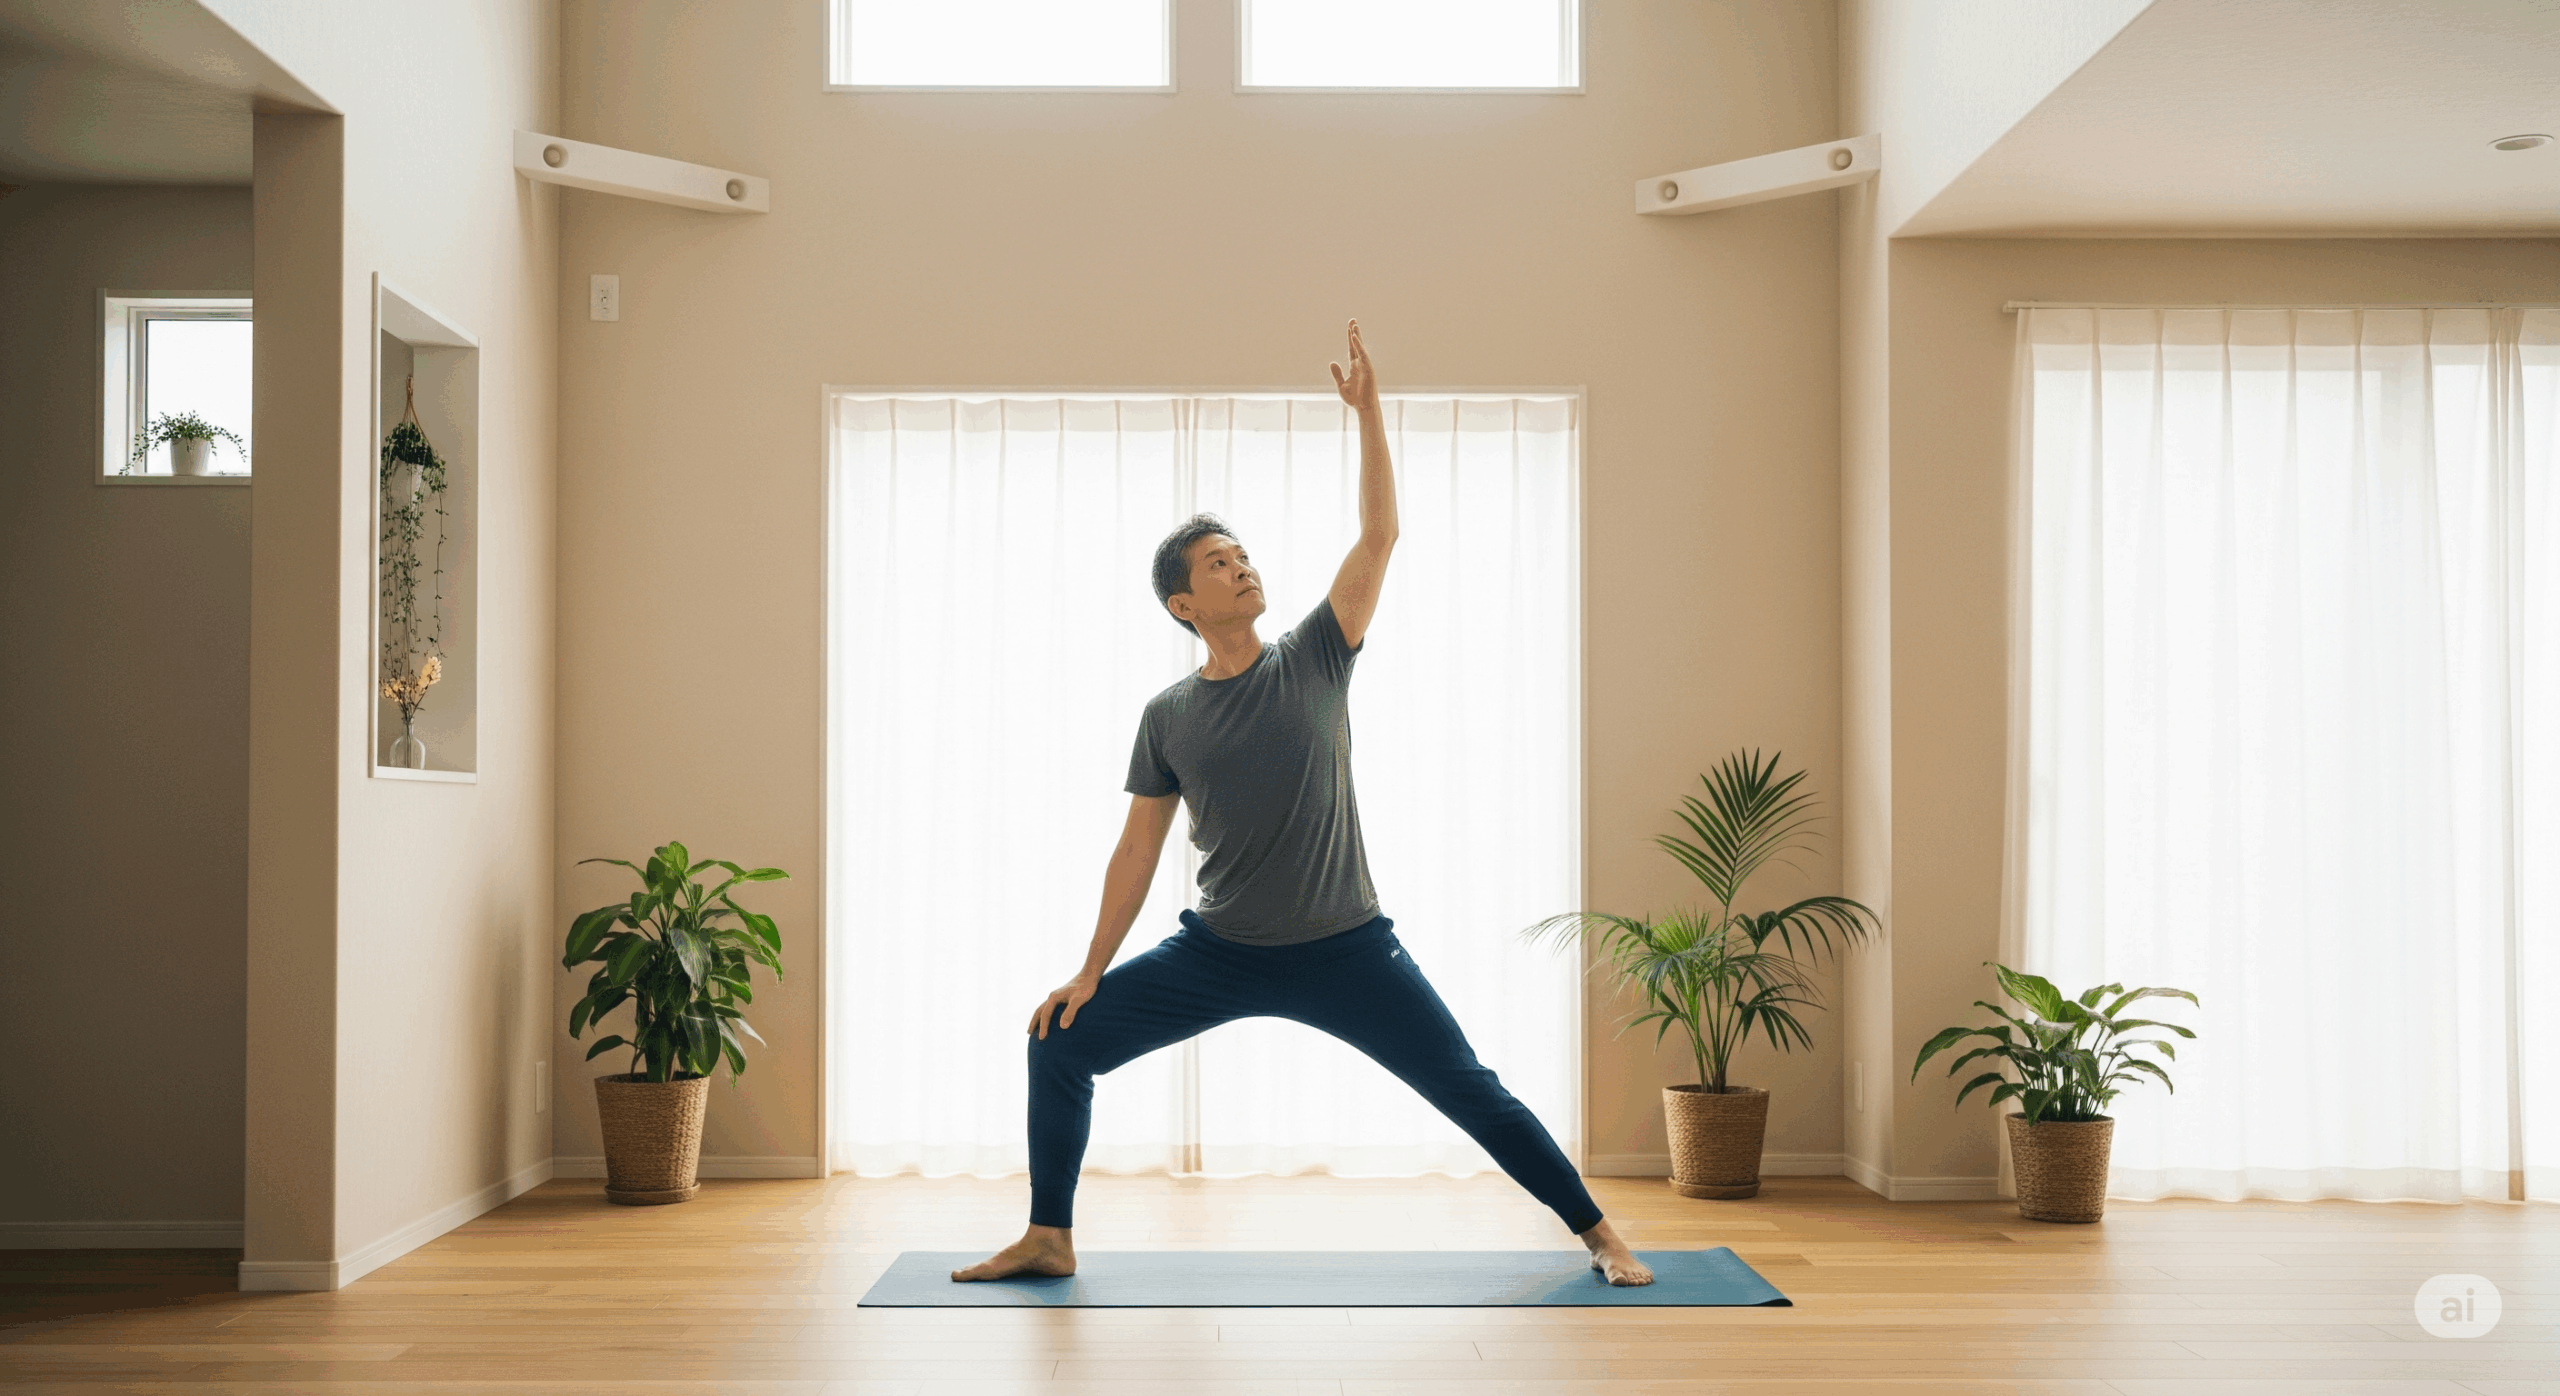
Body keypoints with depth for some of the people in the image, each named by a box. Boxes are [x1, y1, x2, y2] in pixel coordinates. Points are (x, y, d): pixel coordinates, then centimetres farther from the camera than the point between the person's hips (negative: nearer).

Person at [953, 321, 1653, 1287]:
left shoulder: (1314, 659, -3)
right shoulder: (1167, 717, 1)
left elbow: (1379, 537, -10)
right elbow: (1138, 849, 4)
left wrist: (1367, 413, -17)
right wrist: (1091, 971, 2)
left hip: (1345, 949, -2)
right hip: (1218, 953, 2)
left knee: (1470, 1091, -2)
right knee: (1061, 1044, -3)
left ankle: (1598, 1234, 12)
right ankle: (1048, 1240, 10)